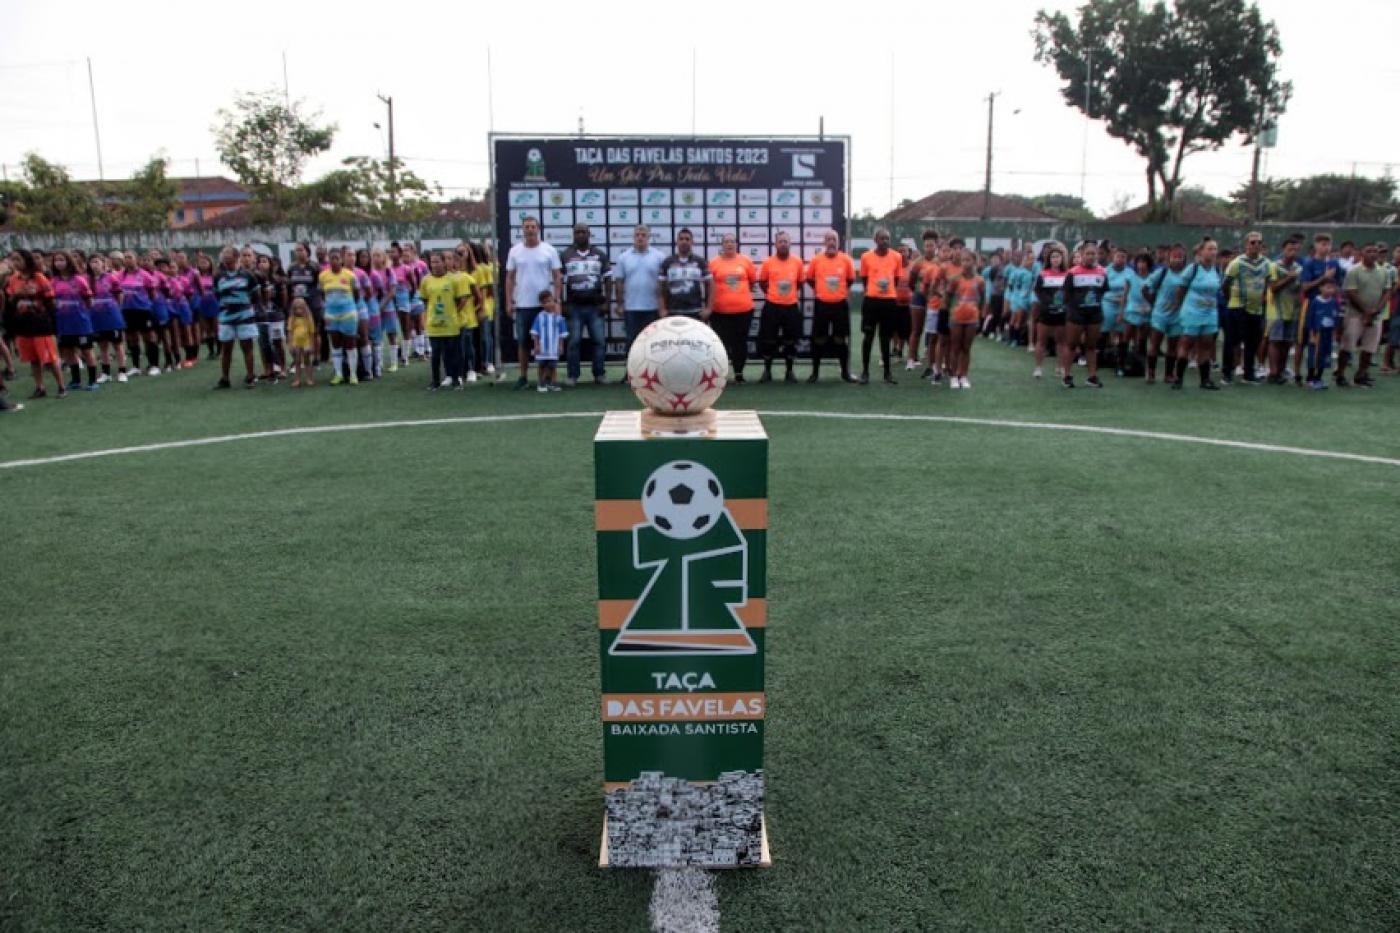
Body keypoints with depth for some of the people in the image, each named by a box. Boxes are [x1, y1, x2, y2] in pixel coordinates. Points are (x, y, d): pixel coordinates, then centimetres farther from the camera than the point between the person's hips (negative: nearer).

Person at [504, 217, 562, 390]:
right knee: (522, 342, 6)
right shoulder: (515, 251, 6)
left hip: (545, 304, -2)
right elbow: (510, 278, 8)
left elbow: (557, 277, 0)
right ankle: (523, 377, 14)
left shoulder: (549, 251, 0)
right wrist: (508, 302, 1)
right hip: (522, 305, 2)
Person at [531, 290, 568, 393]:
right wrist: (536, 345, -6)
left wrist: (560, 345, 2)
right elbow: (534, 332, -2)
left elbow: (562, 333, 4)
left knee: (553, 366, 6)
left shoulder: (558, 317, -1)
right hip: (542, 348, 0)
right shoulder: (540, 316, -4)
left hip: (554, 348, 0)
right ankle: (542, 384, 17)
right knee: (542, 365, 8)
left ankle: (553, 384, 13)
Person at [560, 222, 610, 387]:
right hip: (574, 306, -1)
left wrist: (605, 302, 0)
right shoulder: (565, 256, 7)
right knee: (574, 342, -1)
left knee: (599, 340, 0)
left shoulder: (600, 255, 10)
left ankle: (599, 374, 9)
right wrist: (562, 304, 0)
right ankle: (572, 375, 6)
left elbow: (606, 280, 9)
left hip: (596, 306, 1)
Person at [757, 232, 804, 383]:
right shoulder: (768, 262, -4)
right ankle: (767, 371, 16)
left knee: (791, 341, 8)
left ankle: (790, 371, 20)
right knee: (768, 340, 3)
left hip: (791, 307, 1)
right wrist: (769, 294, 1)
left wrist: (796, 294, 6)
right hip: (772, 306, -1)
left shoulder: (797, 262, 1)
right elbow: (762, 282, 9)